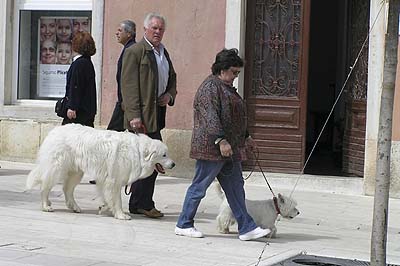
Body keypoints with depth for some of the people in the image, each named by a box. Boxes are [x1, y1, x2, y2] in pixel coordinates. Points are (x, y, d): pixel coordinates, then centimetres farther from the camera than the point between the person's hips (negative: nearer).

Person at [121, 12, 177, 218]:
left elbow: (172, 78, 29)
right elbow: (129, 85, -12)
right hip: (142, 115, -8)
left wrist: (170, 95, 6)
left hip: (157, 114, 8)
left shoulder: (164, 53, 18)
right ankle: (143, 204, -3)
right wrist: (134, 115, -19)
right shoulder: (135, 51, -6)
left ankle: (139, 203, 17)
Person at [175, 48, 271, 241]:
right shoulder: (210, 87, -13)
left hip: (230, 149, 10)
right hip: (211, 148, -10)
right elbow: (210, 117, -23)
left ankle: (246, 228, 6)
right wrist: (220, 140, -30)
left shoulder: (227, 88, 19)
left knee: (236, 187, 6)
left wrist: (245, 137, 32)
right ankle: (183, 225, 9)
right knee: (200, 186, -1)